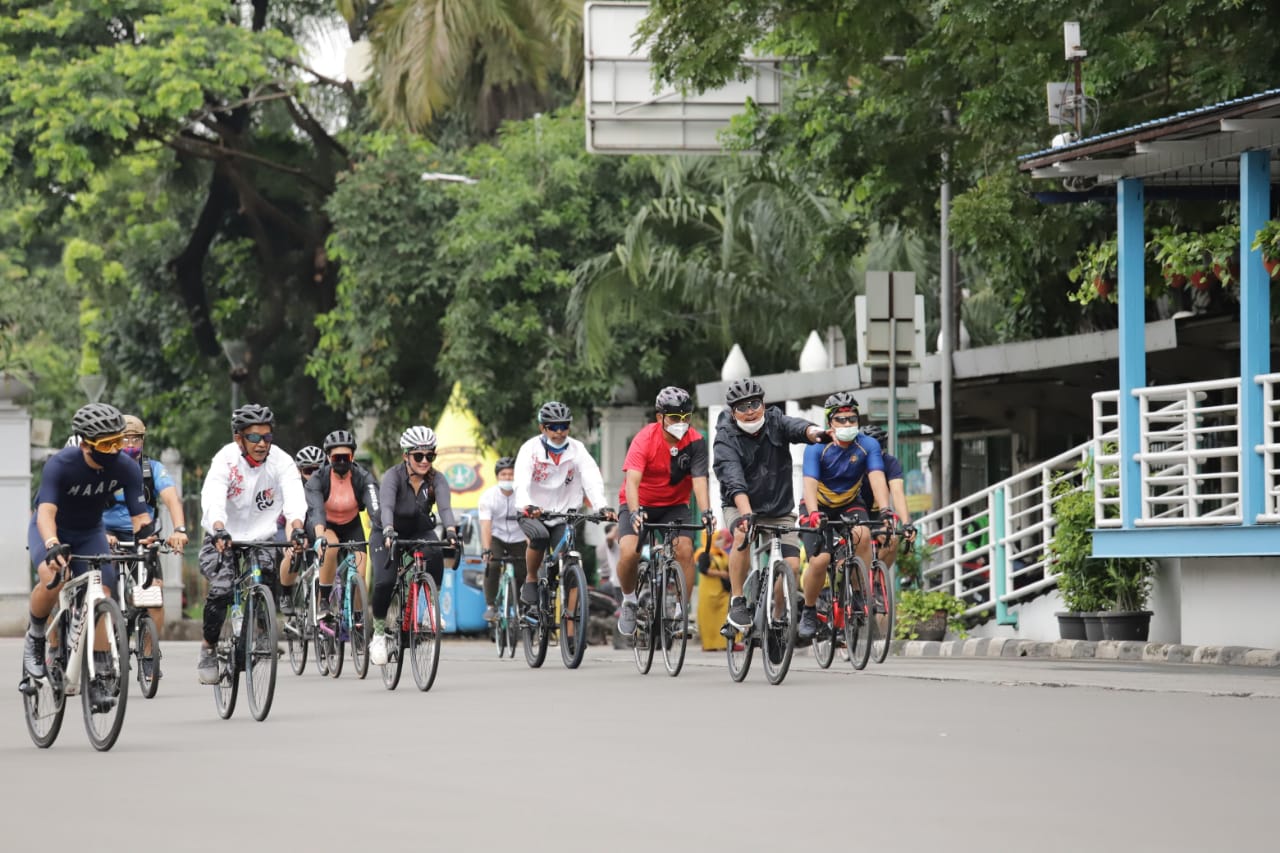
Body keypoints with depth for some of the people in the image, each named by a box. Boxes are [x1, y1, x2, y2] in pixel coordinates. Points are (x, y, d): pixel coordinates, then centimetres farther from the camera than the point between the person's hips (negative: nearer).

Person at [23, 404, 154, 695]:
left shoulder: (127, 468, -21)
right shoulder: (60, 464, -32)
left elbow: (140, 515, -21)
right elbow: (46, 512, -41)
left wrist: (145, 536, -45)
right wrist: (52, 545, -61)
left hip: (89, 533, 4)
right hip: (52, 530, -4)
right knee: (52, 578, -34)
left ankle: (97, 679, -3)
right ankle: (35, 638, -7)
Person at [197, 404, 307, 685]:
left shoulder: (281, 461, -11)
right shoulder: (226, 459, -16)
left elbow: (295, 497, -27)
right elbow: (212, 498, -31)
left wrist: (296, 527, -48)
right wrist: (218, 529, -51)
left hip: (261, 541, 2)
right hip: (223, 540, -2)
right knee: (222, 587, -25)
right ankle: (208, 648, -3)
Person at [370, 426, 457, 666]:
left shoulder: (436, 479, -15)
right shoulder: (394, 476, -23)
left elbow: (445, 506, -31)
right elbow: (387, 506, -38)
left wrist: (451, 531, -51)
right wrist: (388, 533, -57)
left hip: (420, 531, 2)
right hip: (392, 532, -2)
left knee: (435, 554, -33)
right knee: (384, 583, -23)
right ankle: (379, 633, -1)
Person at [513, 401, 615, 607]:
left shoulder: (577, 449, -5)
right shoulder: (530, 449, -11)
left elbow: (592, 479, -18)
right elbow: (521, 482, -24)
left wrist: (601, 507, -38)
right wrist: (527, 506, -46)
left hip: (564, 515, 2)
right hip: (533, 513, -2)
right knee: (539, 536, -32)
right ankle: (530, 581, -9)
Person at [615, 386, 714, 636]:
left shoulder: (695, 442, -14)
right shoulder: (645, 439, -22)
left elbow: (699, 480, -23)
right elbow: (632, 480, -32)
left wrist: (706, 511, -41)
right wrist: (634, 512, -49)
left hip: (674, 505, 2)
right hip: (640, 504, -2)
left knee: (685, 550, -22)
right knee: (628, 552, -24)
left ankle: (682, 609, -7)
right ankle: (629, 601, 3)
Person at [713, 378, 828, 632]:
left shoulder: (775, 423, -9)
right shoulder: (726, 439, -17)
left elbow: (796, 427, -33)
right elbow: (734, 482, -31)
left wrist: (812, 432, -57)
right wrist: (746, 514, -48)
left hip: (780, 509, 3)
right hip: (741, 506, -3)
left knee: (792, 566, -13)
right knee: (742, 536, -35)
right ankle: (737, 603, -23)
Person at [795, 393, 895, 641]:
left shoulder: (868, 445, -16)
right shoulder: (817, 448, -21)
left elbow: (877, 479, -28)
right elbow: (810, 484, -33)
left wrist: (886, 510, -44)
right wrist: (813, 513, -52)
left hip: (850, 505, 2)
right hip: (820, 507, -2)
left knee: (863, 536, -32)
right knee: (820, 560, -23)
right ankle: (809, 612, 0)